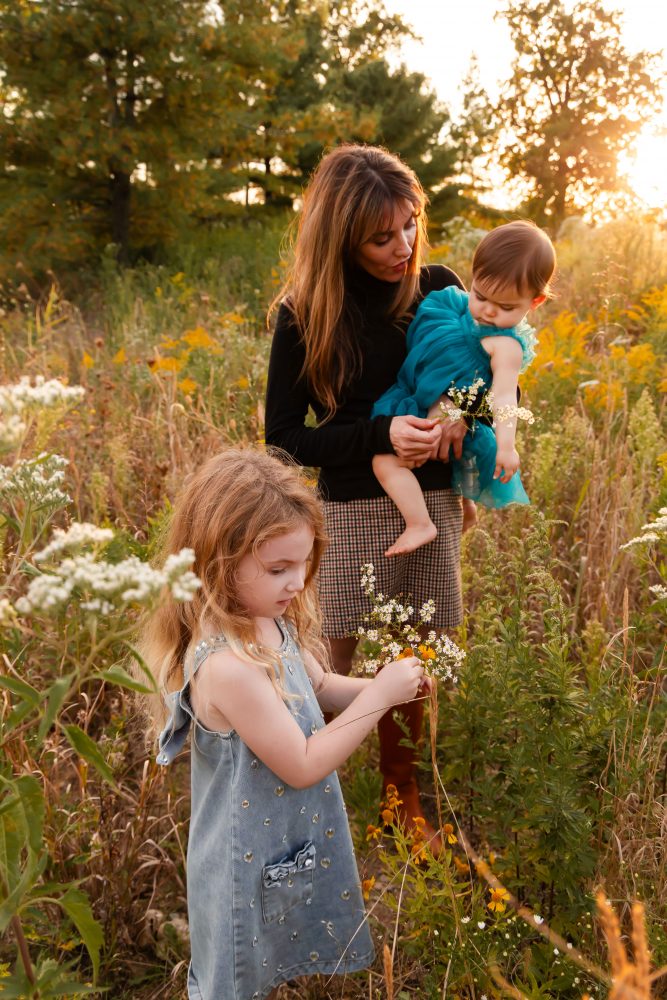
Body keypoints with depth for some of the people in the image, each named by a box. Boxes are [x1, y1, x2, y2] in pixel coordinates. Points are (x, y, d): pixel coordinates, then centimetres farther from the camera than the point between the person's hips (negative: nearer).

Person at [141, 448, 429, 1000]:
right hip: (253, 863, -8)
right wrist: (378, 696, -23)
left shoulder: (271, 622, -8)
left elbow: (320, 686, 10)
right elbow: (303, 764, -27)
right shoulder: (227, 665, -35)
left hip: (296, 841, 8)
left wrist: (383, 684, -7)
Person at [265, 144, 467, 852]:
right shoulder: (307, 313, -8)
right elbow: (283, 436, -6)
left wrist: (461, 416, -11)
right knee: (336, 669, 1)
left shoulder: (440, 289, -1)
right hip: (351, 510, -2)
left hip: (431, 506, 3)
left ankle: (403, 790, 34)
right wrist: (381, 435, -20)